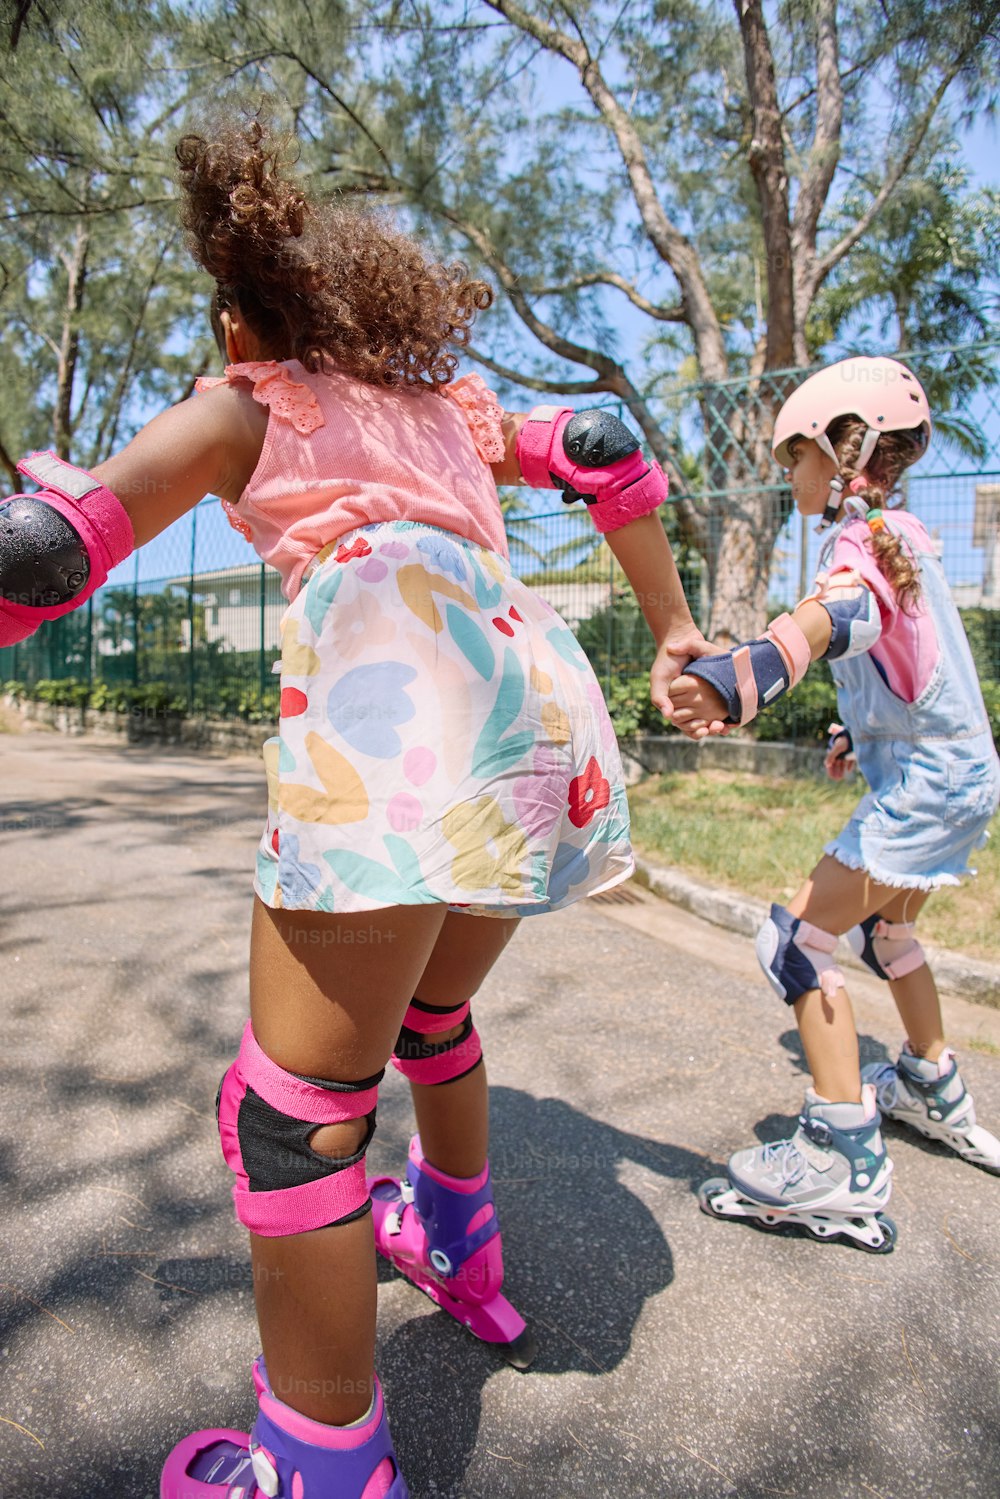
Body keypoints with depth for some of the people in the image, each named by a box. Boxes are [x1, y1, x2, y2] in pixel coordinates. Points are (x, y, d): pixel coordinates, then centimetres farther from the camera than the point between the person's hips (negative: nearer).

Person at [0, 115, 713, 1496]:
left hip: (398, 704, -7)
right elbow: (604, 455, 23)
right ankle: (463, 1254, 48)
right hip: (545, 706, 8)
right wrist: (672, 632, 26)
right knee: (430, 1018, 28)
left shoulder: (245, 405, 18)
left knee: (296, 1114, 2)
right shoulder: (452, 406, 32)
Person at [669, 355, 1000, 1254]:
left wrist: (748, 673, -61)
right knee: (884, 927, 27)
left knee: (798, 941, -11)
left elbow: (841, 614, -42)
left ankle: (845, 1162, -6)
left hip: (925, 783, -10)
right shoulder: (903, 531, 14)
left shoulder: (863, 539, -17)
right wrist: (863, 731, 39)